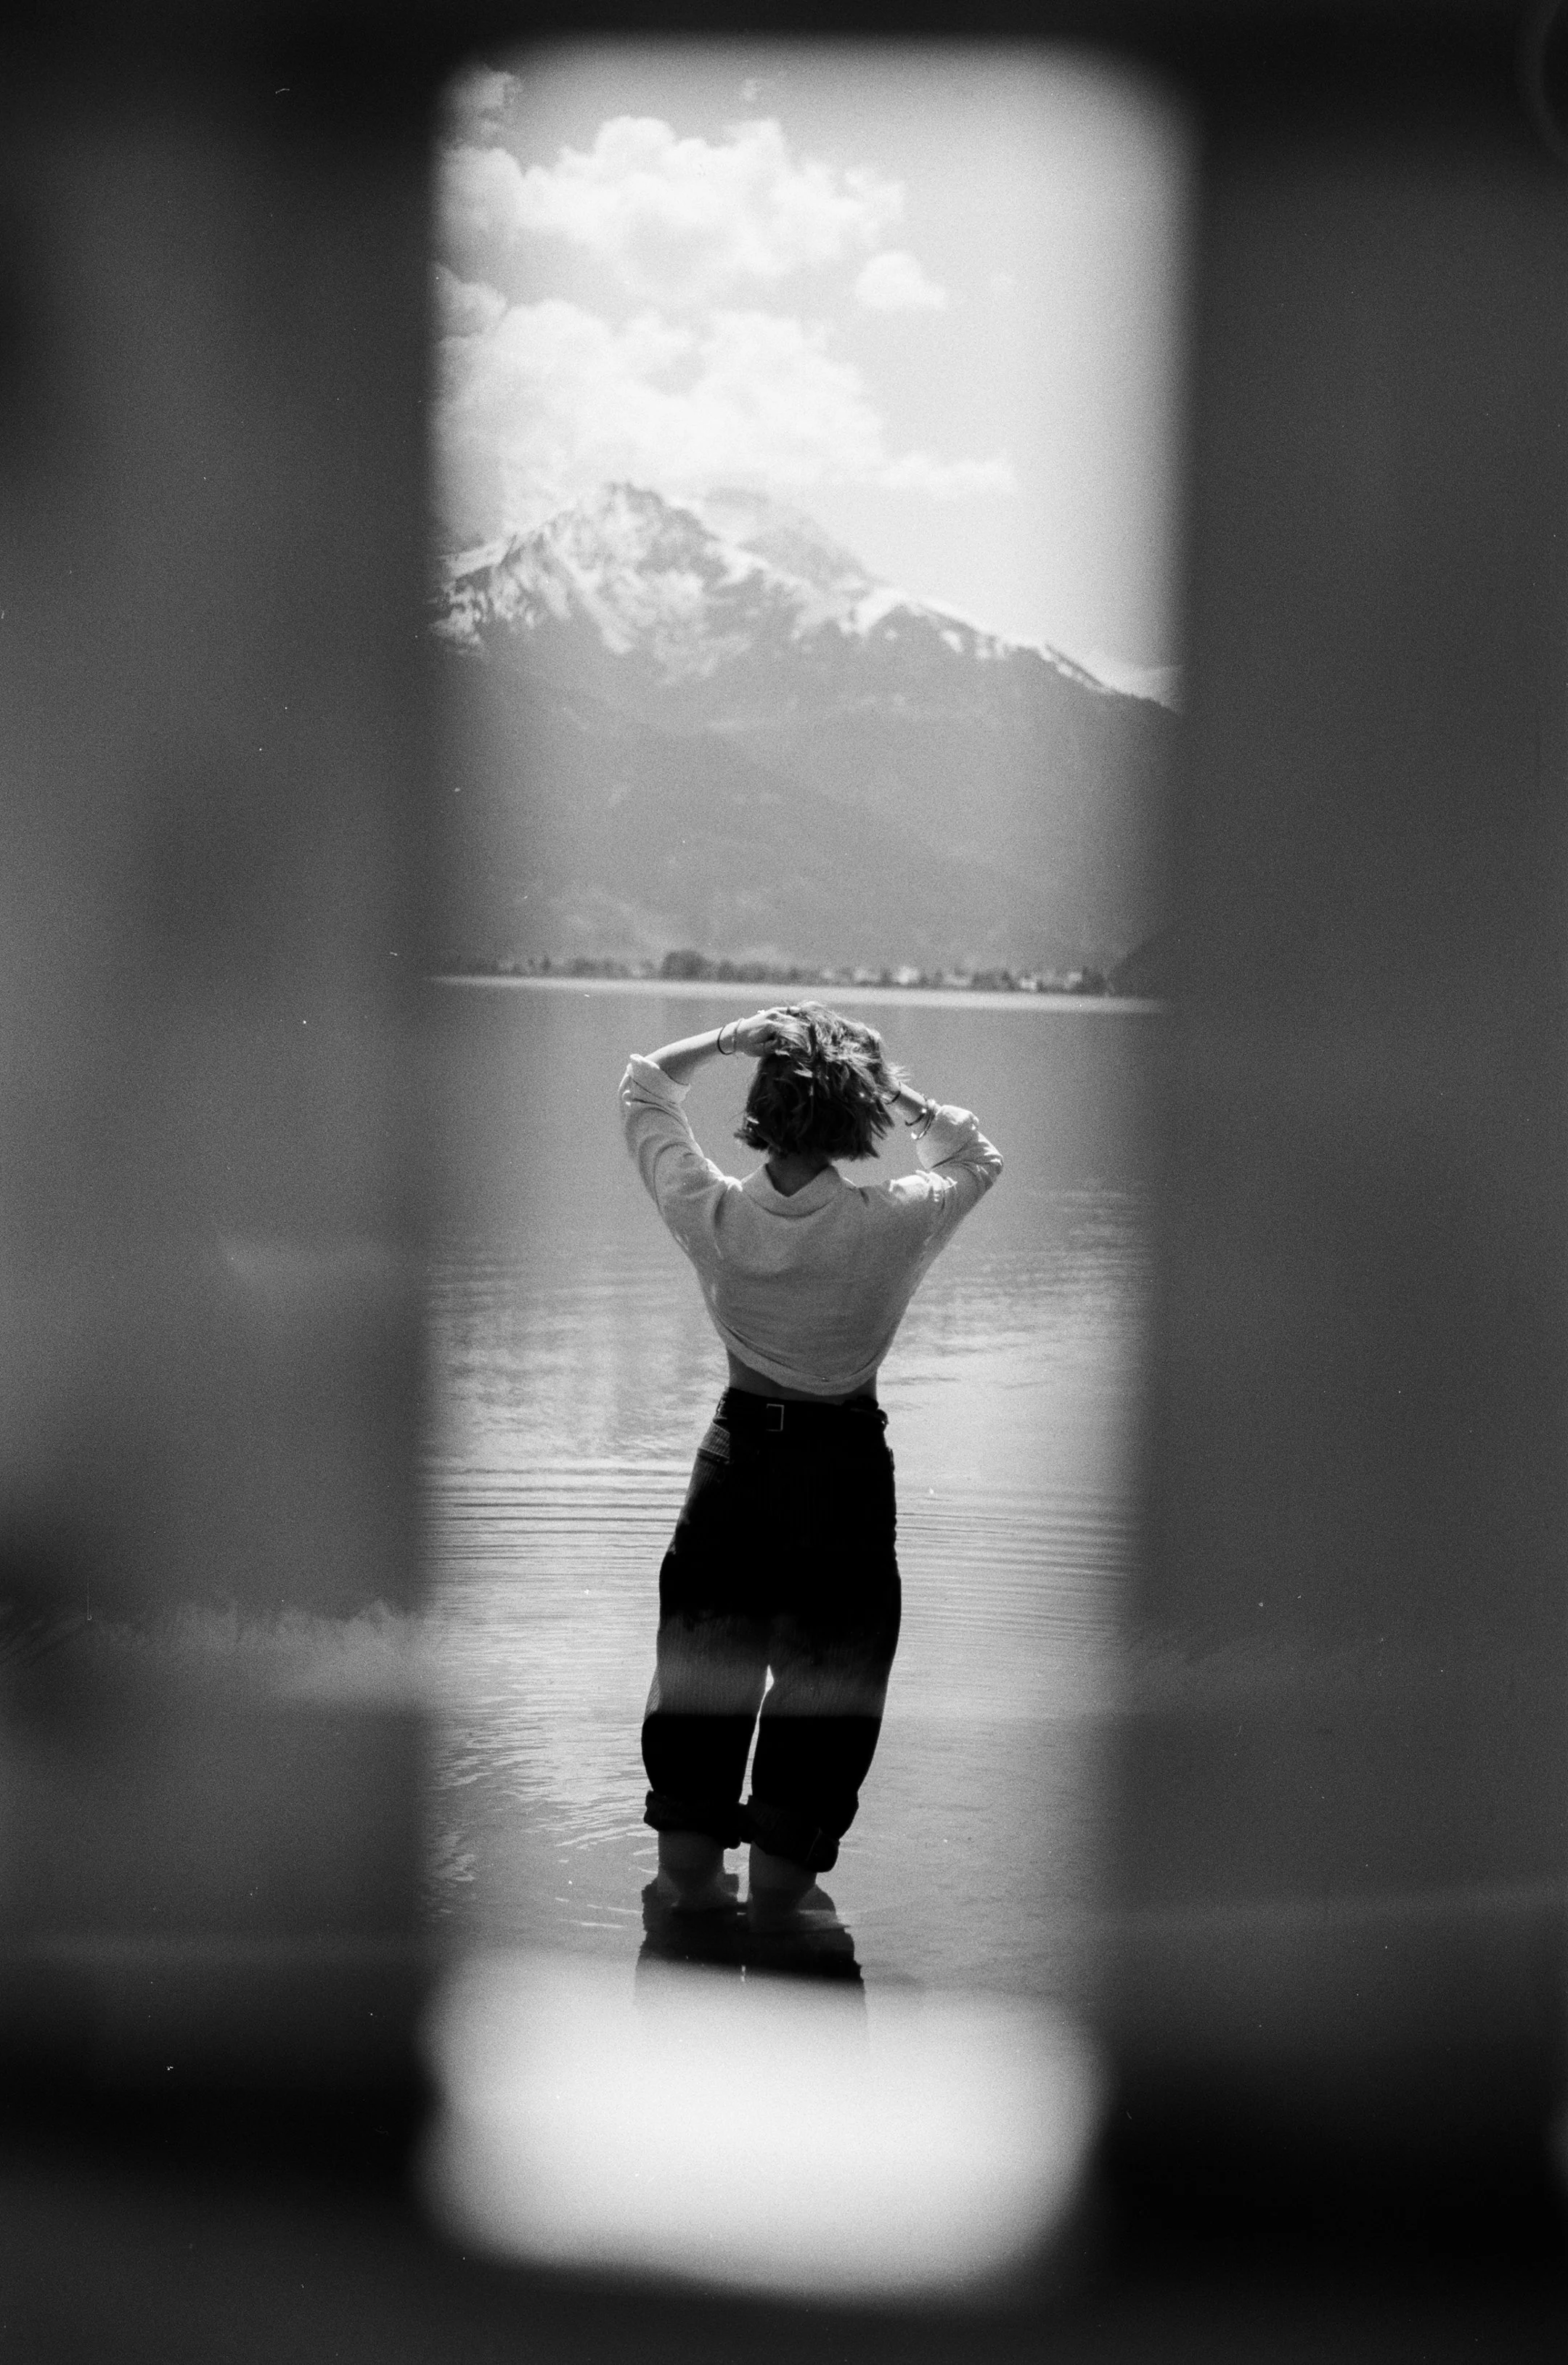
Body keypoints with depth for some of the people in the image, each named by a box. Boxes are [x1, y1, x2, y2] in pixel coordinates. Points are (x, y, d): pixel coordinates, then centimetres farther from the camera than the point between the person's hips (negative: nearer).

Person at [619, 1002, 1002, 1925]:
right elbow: (979, 1159, 3)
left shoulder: (713, 1212, -15)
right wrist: (901, 1094, -5)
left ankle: (690, 1860, 24)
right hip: (845, 1466, -2)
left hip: (741, 1450, 2)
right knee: (828, 1672, 11)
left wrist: (728, 1040, -5)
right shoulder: (893, 1223, -19)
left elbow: (643, 1088, 3)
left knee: (706, 1657, 16)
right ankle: (782, 1873, 16)